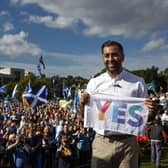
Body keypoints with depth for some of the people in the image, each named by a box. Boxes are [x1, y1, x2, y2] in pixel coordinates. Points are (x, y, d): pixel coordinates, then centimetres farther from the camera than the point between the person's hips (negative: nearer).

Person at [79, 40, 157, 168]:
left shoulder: (137, 82, 0)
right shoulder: (94, 83, 4)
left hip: (128, 143, -1)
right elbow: (85, 117, 8)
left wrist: (150, 112, -16)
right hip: (102, 143, 1)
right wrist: (82, 104, -13)